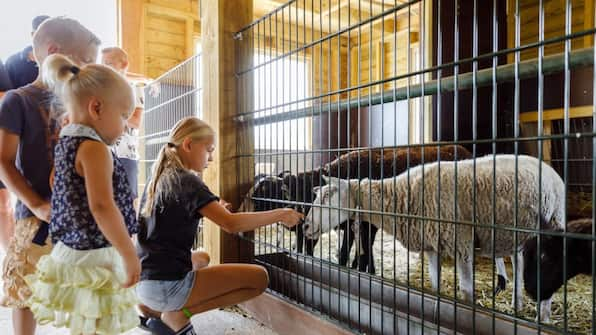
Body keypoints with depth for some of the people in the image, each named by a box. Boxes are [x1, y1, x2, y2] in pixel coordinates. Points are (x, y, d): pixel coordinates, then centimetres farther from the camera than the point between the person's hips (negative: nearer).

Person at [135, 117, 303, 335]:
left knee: (202, 258, 37)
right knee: (259, 278, -8)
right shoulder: (187, 181, -15)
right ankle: (177, 315, -5)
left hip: (144, 281, 9)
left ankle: (153, 308, 18)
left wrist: (211, 210, 13)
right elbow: (231, 224, -25)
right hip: (167, 283, -9)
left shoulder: (158, 178, 11)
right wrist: (280, 214, -17)